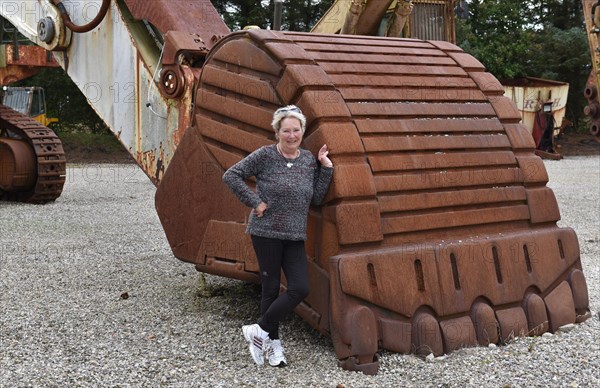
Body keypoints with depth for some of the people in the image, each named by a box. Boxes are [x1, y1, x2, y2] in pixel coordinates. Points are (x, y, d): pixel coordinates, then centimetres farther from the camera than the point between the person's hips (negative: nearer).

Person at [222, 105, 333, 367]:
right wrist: (255, 202, -13)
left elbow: (317, 198, 8)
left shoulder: (309, 160, 7)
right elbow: (231, 176, -9)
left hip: (295, 237, 5)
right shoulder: (265, 156, -8)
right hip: (266, 232, -5)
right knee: (271, 288, 2)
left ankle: (260, 331, 12)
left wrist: (326, 168, -1)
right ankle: (272, 342, 20)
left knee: (300, 289, -3)